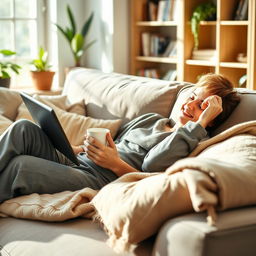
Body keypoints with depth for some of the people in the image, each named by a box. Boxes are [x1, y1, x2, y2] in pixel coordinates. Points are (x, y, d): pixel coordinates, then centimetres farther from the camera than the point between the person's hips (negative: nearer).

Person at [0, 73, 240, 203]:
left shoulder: (192, 141, 4)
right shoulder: (151, 119, 26)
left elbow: (152, 166, -17)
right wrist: (74, 149, 8)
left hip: (100, 179, -7)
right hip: (75, 161, 7)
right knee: (23, 128, -17)